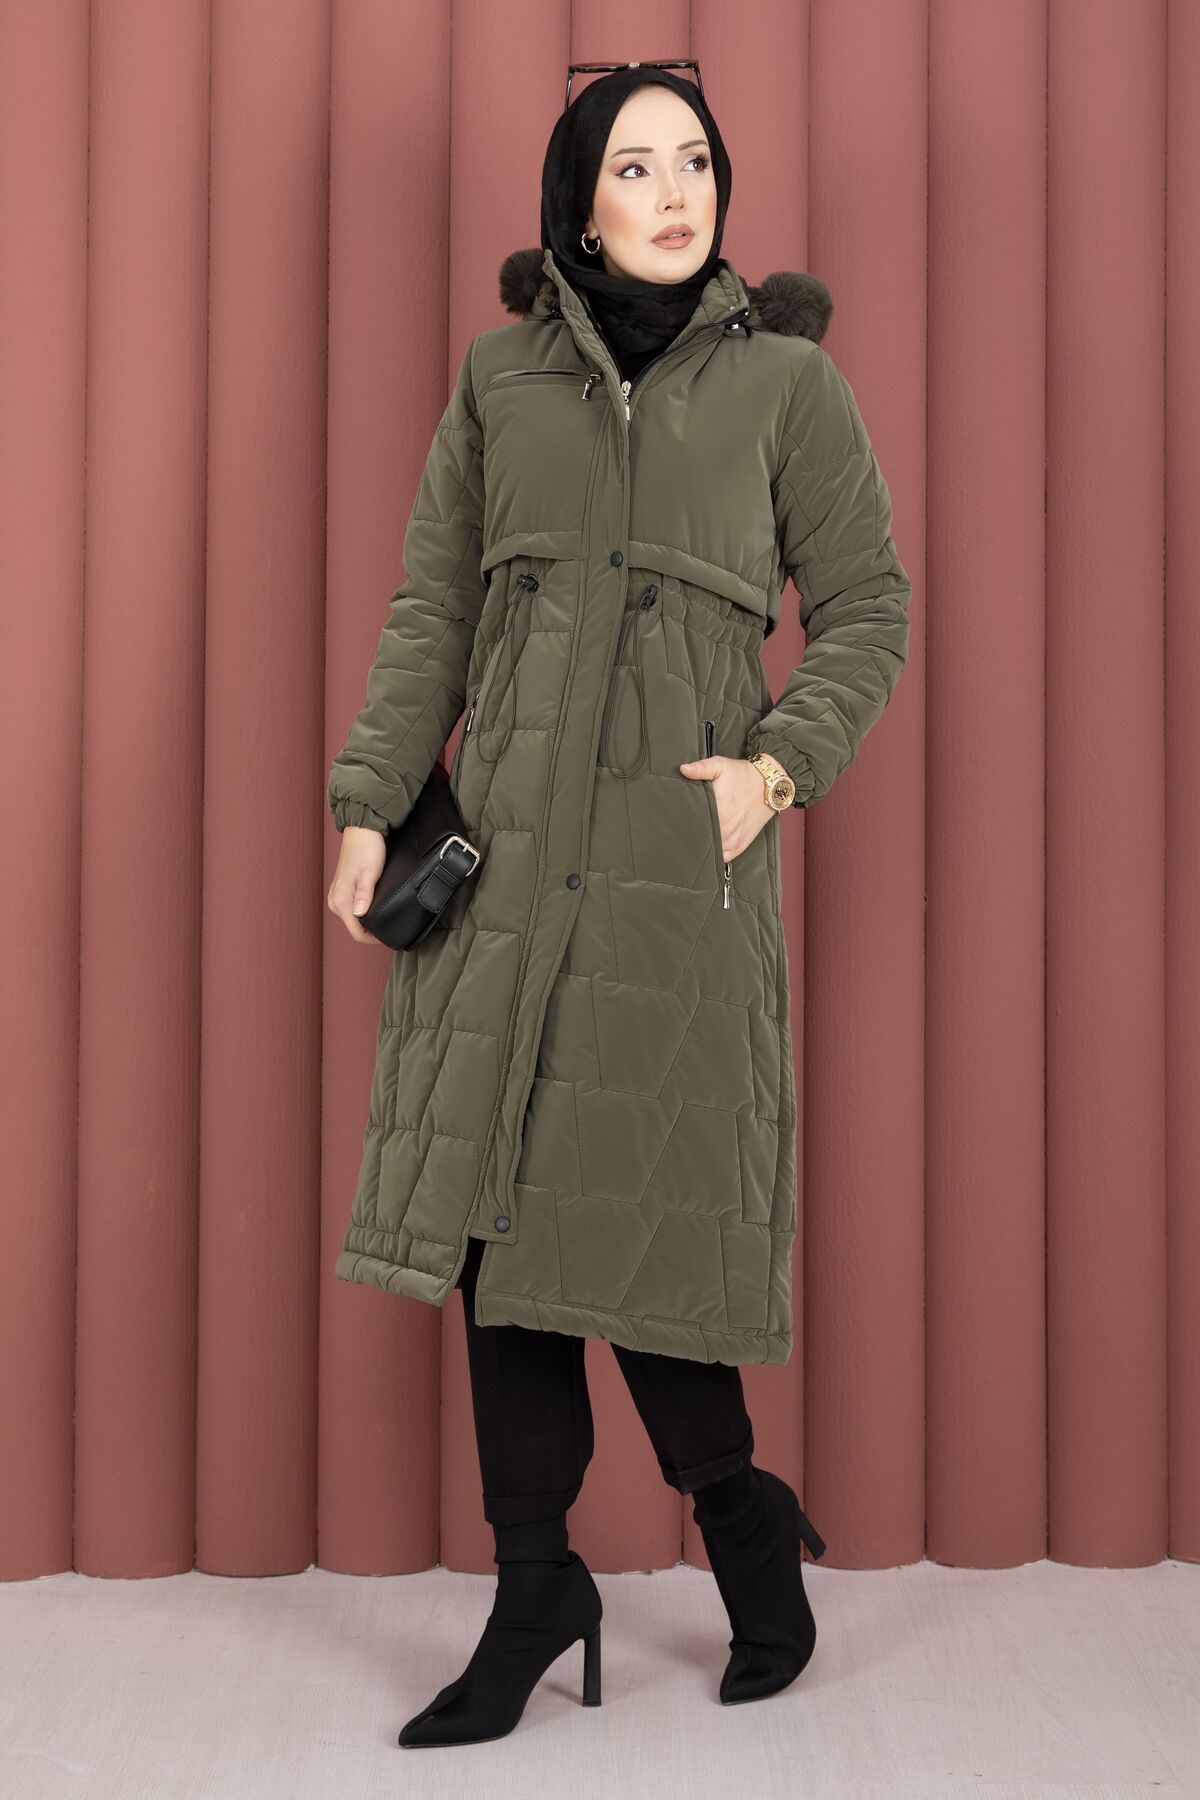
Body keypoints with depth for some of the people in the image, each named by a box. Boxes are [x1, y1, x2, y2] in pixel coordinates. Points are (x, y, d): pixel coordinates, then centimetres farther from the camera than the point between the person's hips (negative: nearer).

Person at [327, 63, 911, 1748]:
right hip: (508, 832, 3)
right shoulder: (500, 378, 12)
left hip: (682, 843, -3)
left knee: (640, 1202, -3)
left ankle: (739, 1512, 25)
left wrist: (782, 765, -9)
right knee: (500, 1197, 2)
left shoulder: (786, 379, 6)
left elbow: (869, 608, 6)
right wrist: (371, 807, 2)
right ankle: (535, 1591, 16)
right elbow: (431, 611, 10)